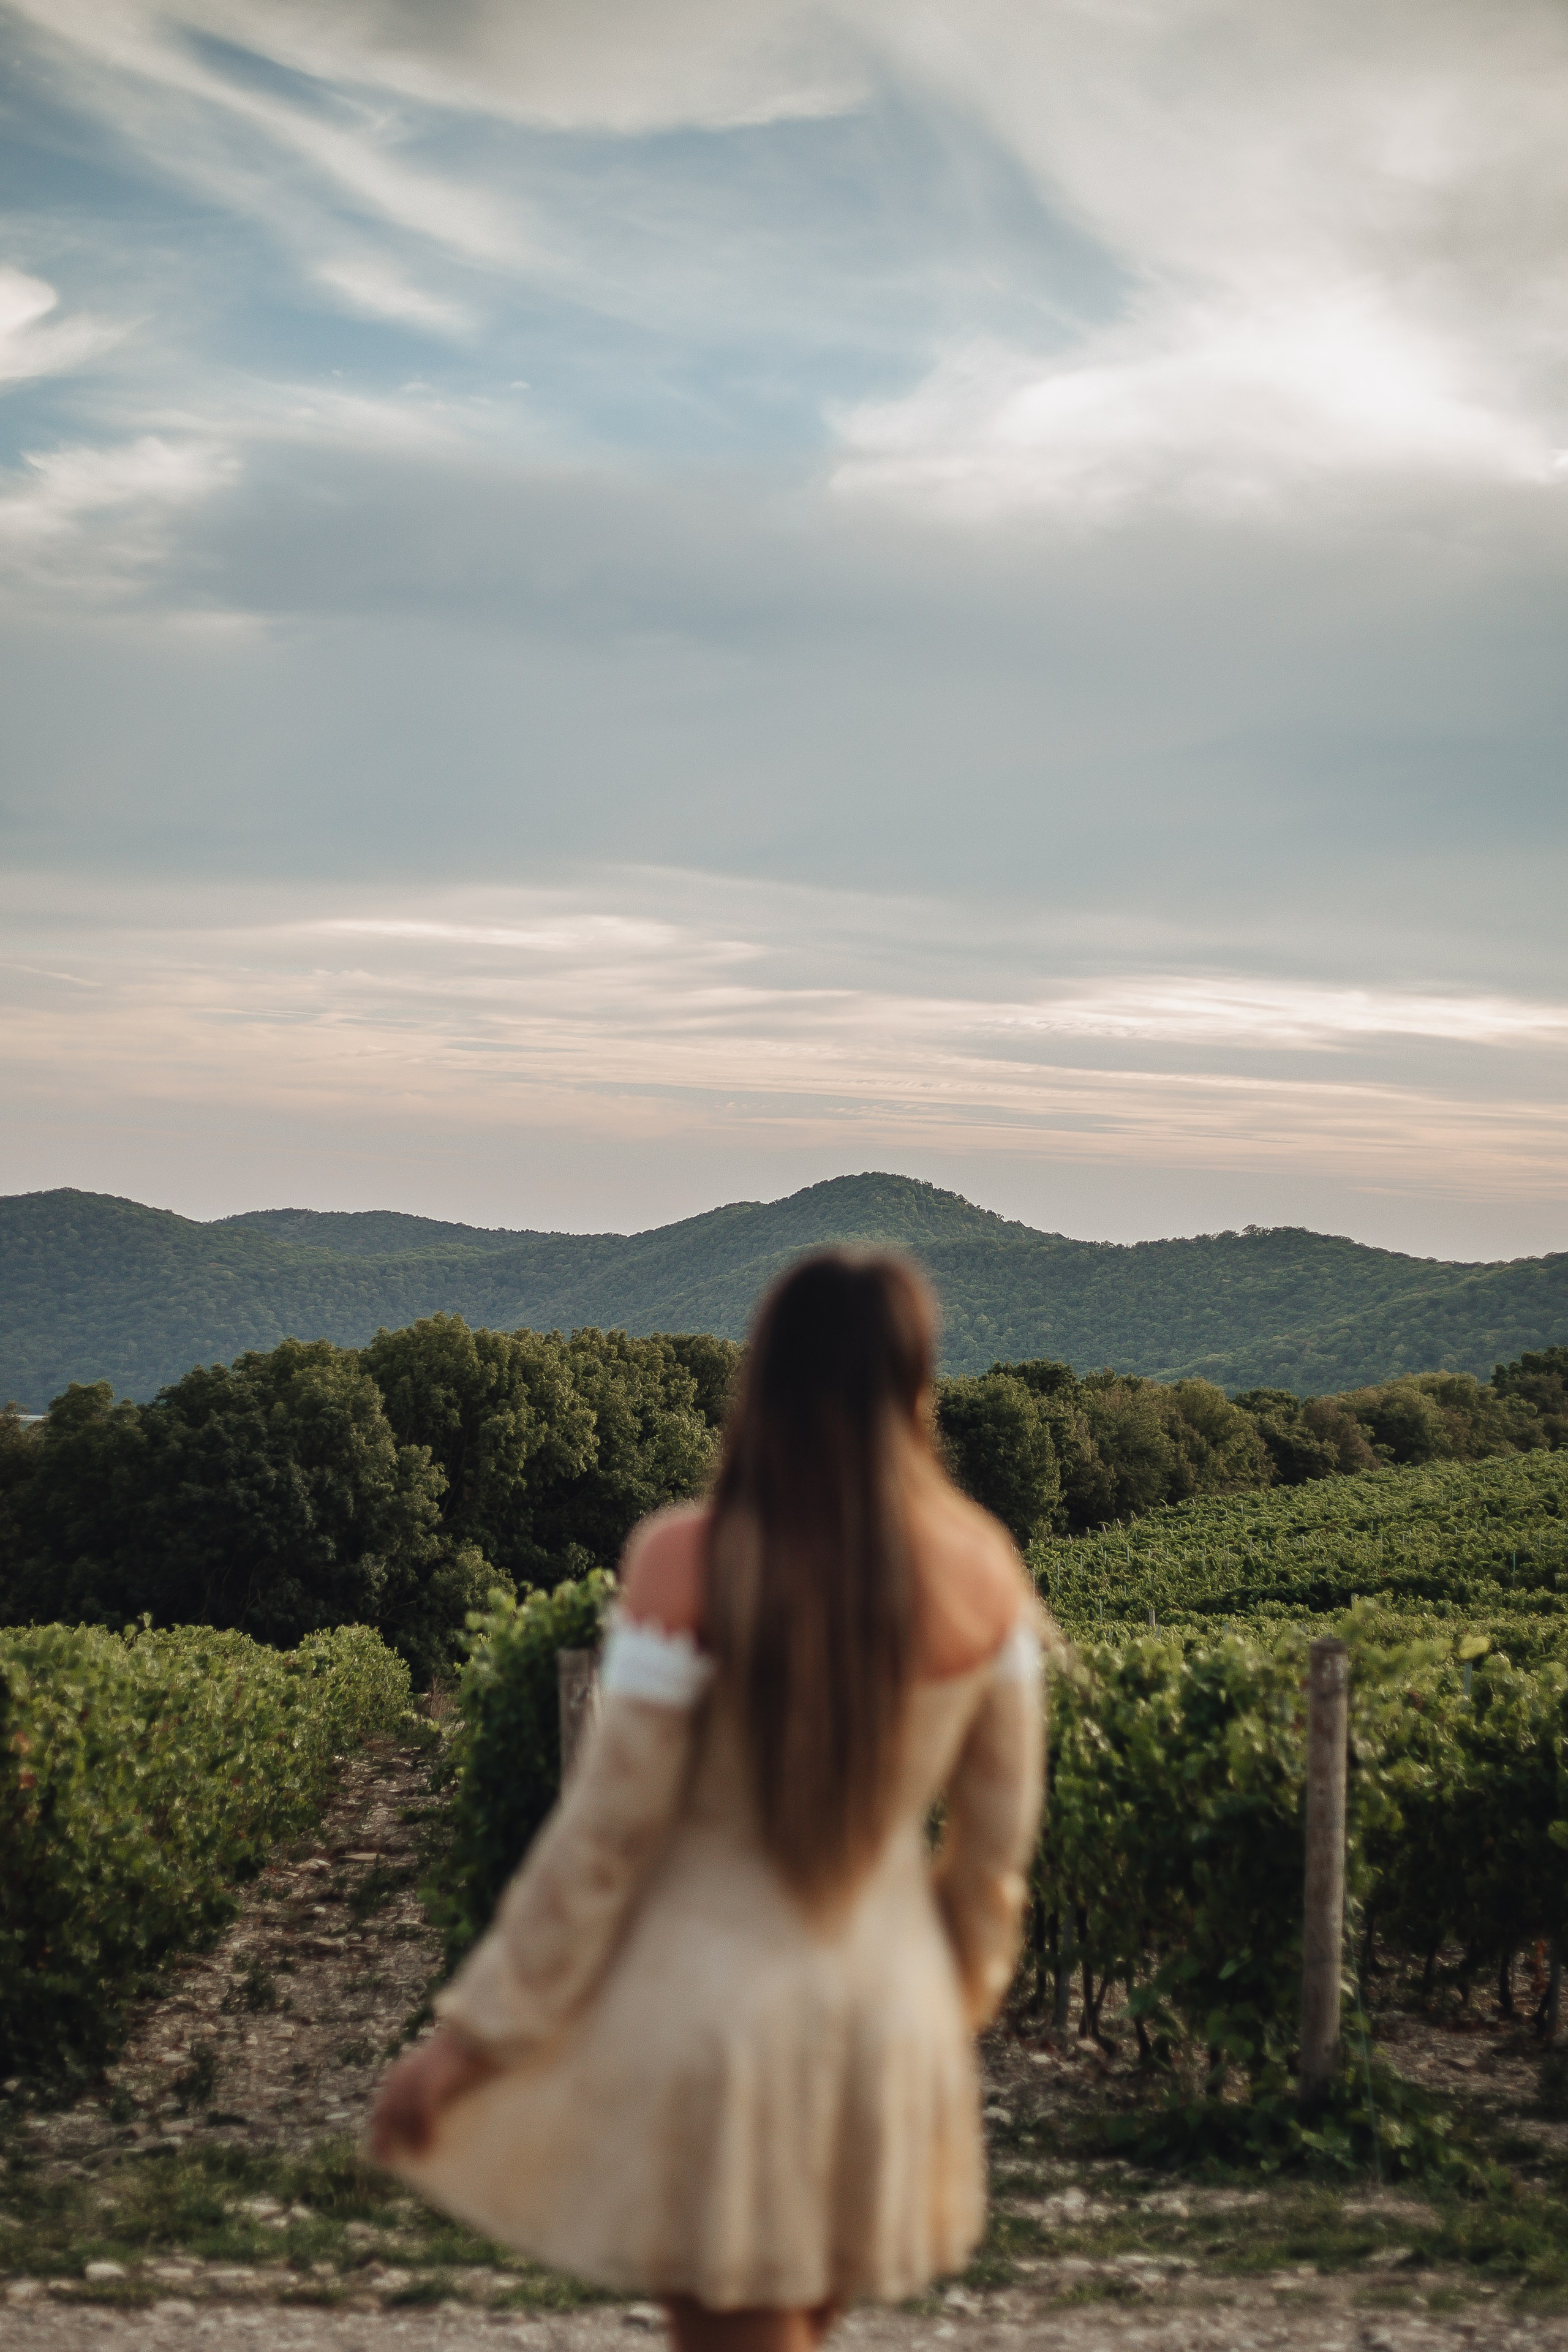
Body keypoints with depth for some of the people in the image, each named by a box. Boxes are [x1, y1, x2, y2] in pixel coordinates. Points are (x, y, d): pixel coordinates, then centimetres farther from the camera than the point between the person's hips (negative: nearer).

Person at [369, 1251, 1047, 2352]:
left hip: (706, 1999, -4)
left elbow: (607, 1827, -14)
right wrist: (966, 1986, 21)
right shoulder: (983, 1572, -7)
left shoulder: (689, 1563, -17)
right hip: (889, 2008, 4)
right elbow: (999, 1825, 3)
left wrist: (472, 2032, -5)